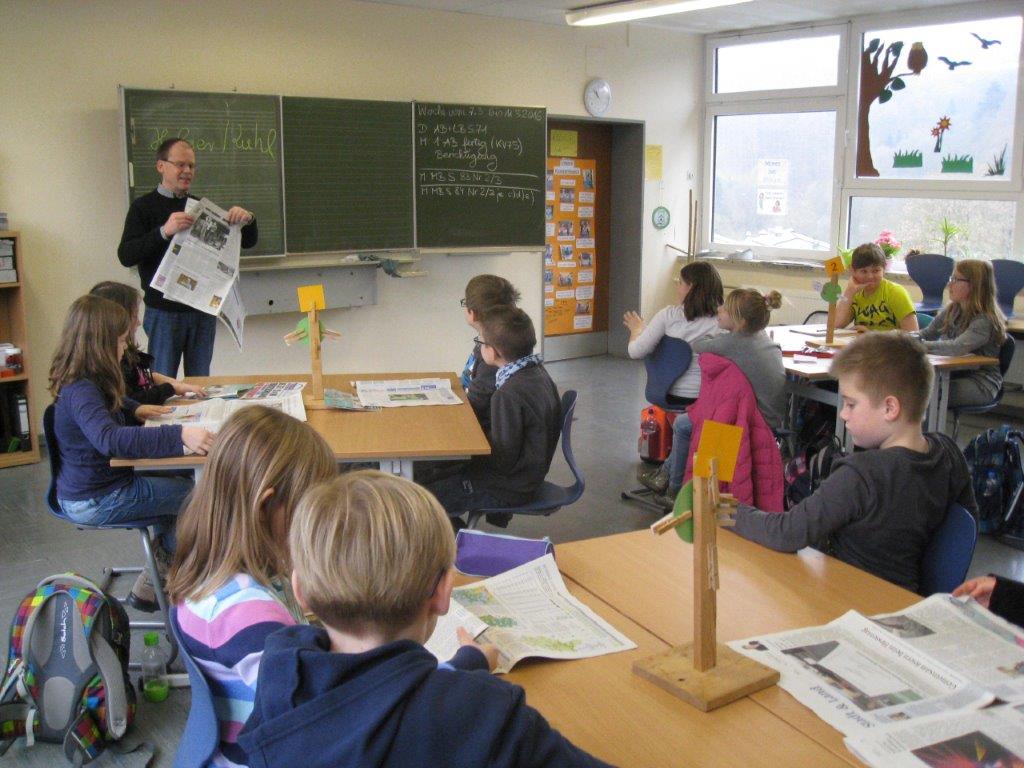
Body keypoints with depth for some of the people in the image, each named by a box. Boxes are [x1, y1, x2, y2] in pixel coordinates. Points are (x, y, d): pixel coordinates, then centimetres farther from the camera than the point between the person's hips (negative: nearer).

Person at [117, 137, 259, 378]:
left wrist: (247, 220, -8)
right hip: (163, 311, -4)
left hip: (203, 311, 4)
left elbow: (248, 242, 15)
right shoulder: (144, 207, 0)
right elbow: (125, 256, -13)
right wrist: (164, 232, -28)